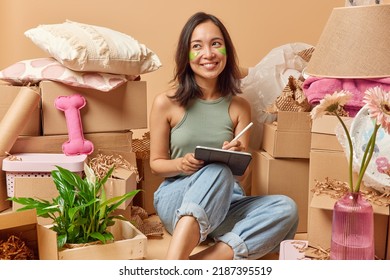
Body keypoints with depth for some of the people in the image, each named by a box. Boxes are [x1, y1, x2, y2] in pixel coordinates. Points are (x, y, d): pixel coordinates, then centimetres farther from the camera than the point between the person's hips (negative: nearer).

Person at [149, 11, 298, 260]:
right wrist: (180, 164, -17)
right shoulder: (166, 103, -3)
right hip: (177, 199, -3)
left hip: (225, 202, 3)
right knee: (218, 171, -35)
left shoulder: (239, 107, 4)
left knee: (286, 208, -25)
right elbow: (156, 163, 6)